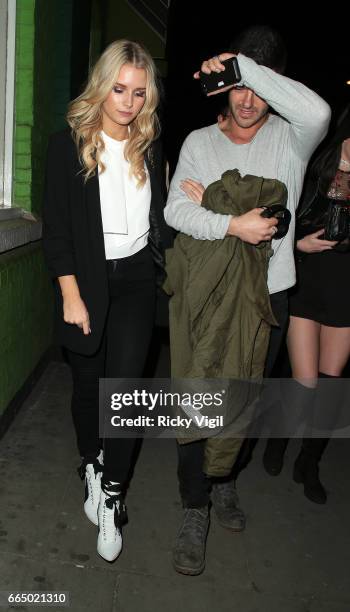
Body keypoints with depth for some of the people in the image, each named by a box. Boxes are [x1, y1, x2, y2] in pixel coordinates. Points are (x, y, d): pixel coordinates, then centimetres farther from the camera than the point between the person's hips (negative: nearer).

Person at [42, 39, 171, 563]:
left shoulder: (149, 148, 6)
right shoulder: (68, 145, -4)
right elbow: (56, 229, -7)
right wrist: (71, 297, -12)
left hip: (135, 279, 2)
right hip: (86, 279, -1)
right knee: (88, 385, 11)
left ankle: (111, 493, 10)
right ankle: (91, 465, 36)